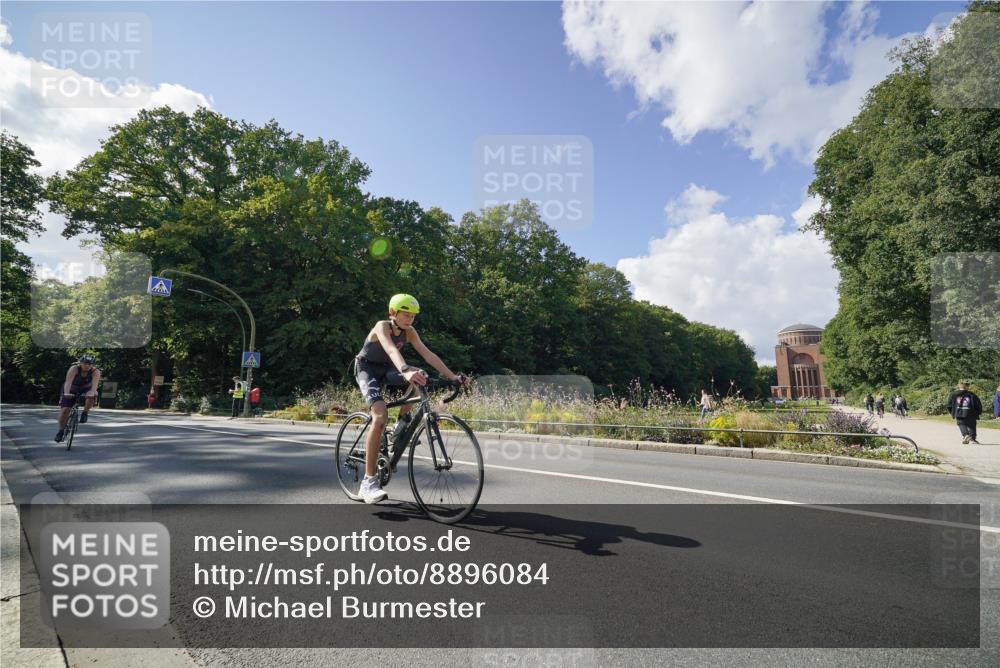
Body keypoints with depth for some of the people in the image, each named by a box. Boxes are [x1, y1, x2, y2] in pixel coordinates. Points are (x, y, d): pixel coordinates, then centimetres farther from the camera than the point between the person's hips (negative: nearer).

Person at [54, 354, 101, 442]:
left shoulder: (95, 372, -24)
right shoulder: (74, 369, -26)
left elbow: (95, 384, -39)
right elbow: (68, 382, -39)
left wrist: (92, 393, -58)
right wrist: (66, 393, -55)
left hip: (86, 389, 0)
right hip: (71, 390, 0)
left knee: (92, 396, -33)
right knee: (65, 410, -10)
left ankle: (85, 413, -10)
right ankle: (61, 430, 10)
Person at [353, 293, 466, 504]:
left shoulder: (409, 331, -8)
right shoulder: (382, 327, -25)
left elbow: (428, 354, -15)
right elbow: (391, 350, -45)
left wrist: (451, 376, -27)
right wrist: (406, 371, -64)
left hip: (385, 370, 6)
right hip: (367, 369, -6)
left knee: (420, 377, -22)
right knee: (380, 416, -28)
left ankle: (402, 423, -1)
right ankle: (368, 481, -25)